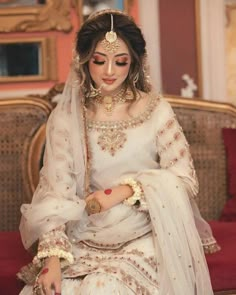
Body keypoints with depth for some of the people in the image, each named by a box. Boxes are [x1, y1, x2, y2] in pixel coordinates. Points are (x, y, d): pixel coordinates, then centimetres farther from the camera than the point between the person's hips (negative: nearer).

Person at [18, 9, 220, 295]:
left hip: (141, 240, -1)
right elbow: (54, 192, -5)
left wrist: (123, 191, -15)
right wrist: (52, 258, -18)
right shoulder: (66, 117, 0)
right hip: (83, 243, 2)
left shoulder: (155, 110, -2)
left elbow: (185, 179, -4)